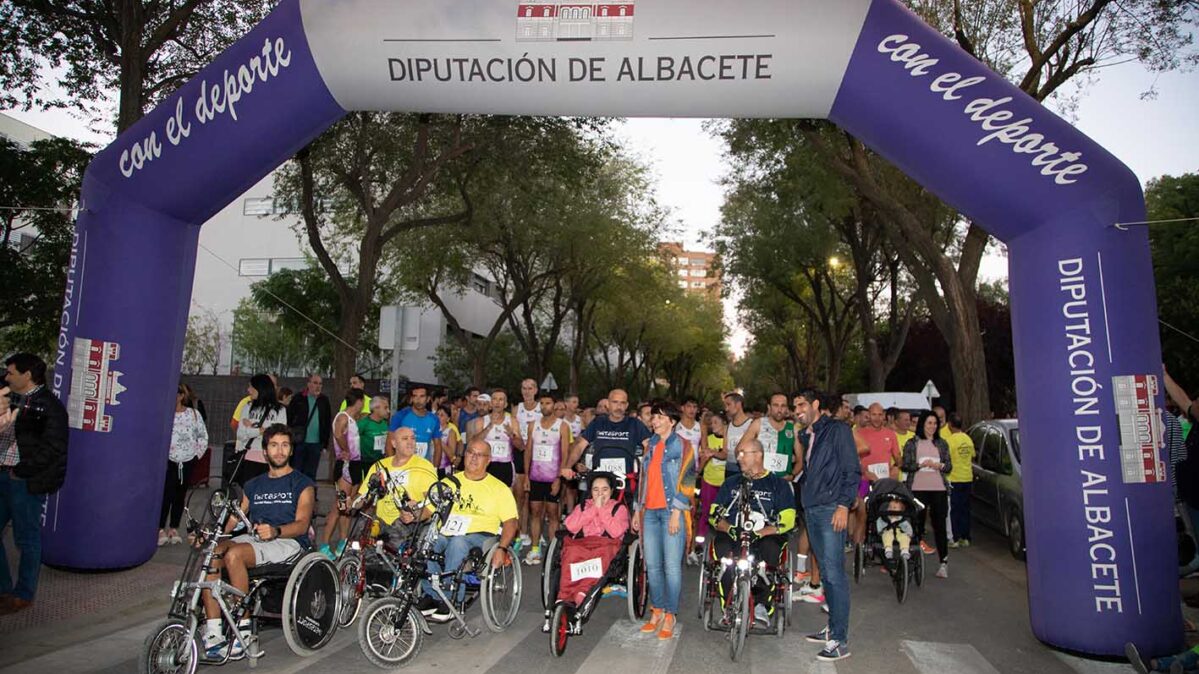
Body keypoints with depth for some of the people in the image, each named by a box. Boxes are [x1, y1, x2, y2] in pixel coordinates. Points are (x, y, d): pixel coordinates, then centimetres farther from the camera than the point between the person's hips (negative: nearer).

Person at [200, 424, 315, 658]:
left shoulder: (302, 484, 8)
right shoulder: (254, 485, 25)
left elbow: (302, 523, -6)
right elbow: (234, 518, 13)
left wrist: (275, 531, -26)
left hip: (288, 542, -5)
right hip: (253, 538, 5)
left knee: (234, 554, -31)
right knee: (210, 555, -24)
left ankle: (243, 630, -23)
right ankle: (213, 634, -23)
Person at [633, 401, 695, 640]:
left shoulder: (682, 446, -2)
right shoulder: (651, 446, 16)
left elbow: (684, 480, -8)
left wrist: (676, 513, -15)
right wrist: (638, 510, 15)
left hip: (671, 511, -6)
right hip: (650, 511, 6)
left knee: (671, 565, -3)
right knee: (652, 565, 8)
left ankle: (670, 616, 7)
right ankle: (657, 612, 19)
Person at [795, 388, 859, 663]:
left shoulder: (838, 430, -5)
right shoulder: (809, 436, 18)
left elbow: (852, 471, -10)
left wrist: (844, 505, -16)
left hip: (831, 509, -8)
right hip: (811, 510, 8)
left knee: (834, 573, -7)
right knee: (826, 571, 13)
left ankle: (840, 641, -2)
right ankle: (832, 628, 21)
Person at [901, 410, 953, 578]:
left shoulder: (941, 443, 12)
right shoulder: (912, 443, 4)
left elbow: (949, 466, 11)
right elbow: (905, 466, 0)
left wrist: (939, 465, -10)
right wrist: (920, 465, -15)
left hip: (939, 489, 2)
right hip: (917, 489, -2)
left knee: (940, 525, 2)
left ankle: (944, 563, 7)